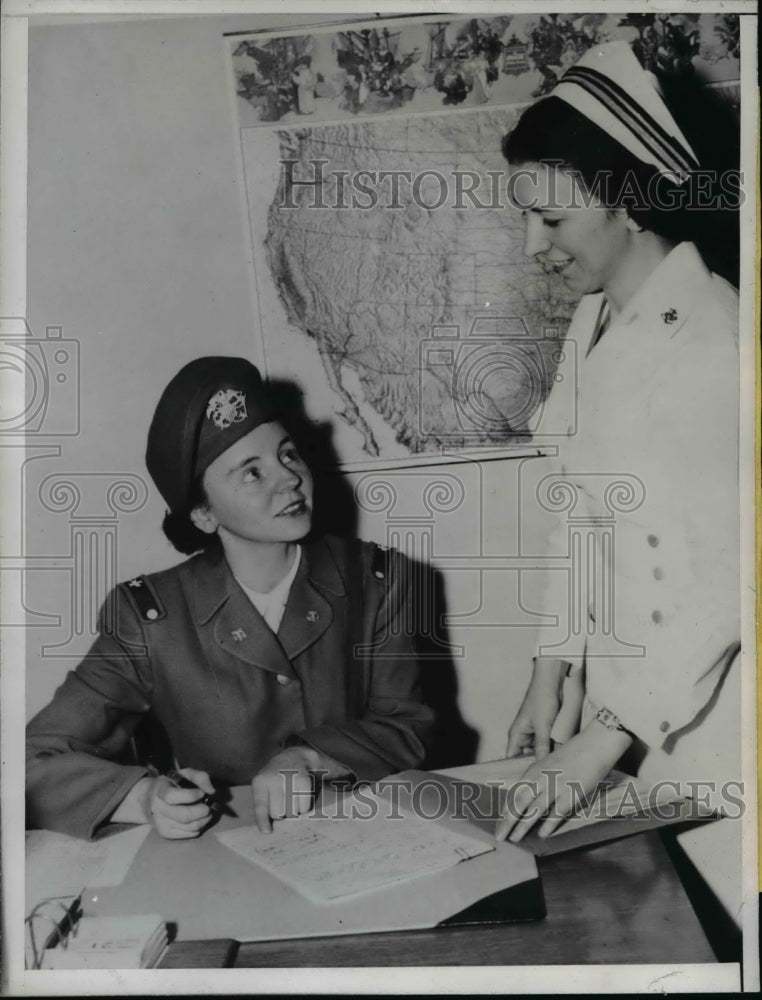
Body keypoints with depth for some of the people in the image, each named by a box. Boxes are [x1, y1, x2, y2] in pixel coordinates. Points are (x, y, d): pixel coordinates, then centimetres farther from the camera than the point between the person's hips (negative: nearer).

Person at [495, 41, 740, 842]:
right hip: (620, 695, 7)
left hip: (705, 715, -6)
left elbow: (725, 581, -21)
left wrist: (599, 743, -20)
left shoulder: (712, 340, -20)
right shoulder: (593, 322, 4)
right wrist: (553, 672, 3)